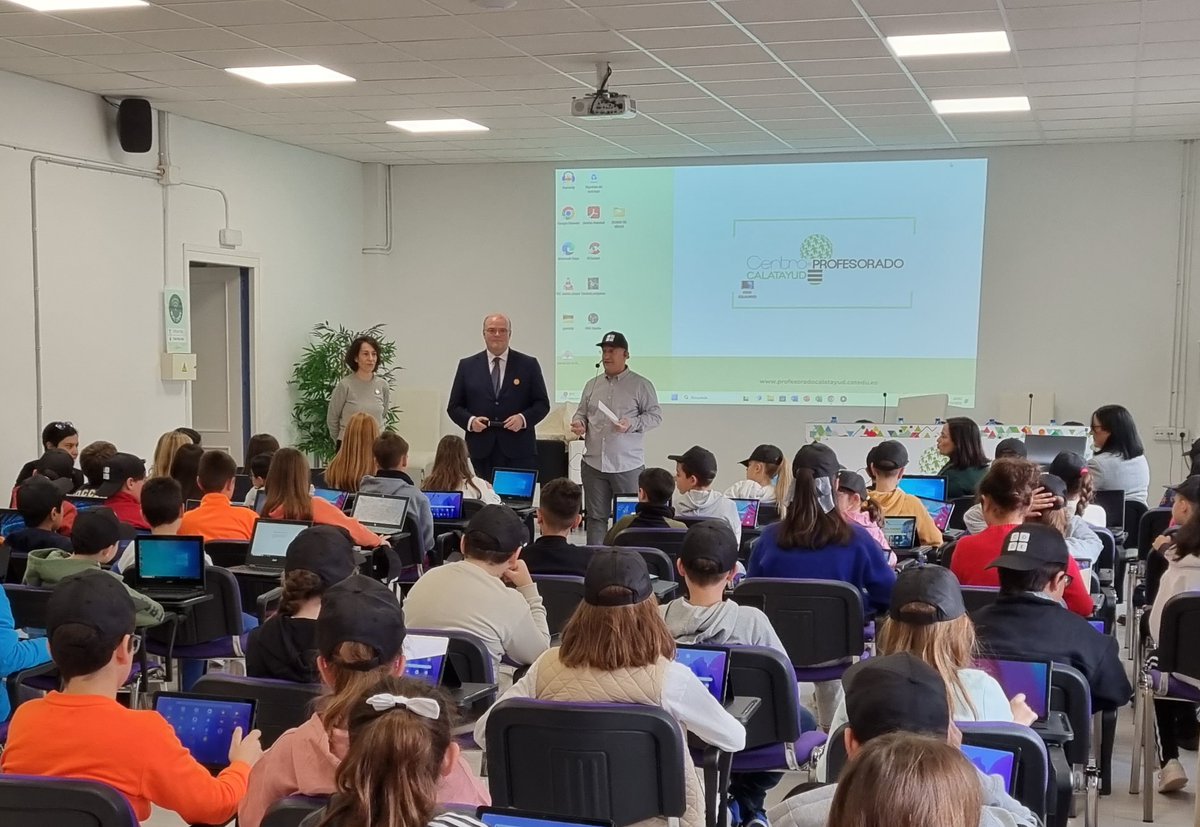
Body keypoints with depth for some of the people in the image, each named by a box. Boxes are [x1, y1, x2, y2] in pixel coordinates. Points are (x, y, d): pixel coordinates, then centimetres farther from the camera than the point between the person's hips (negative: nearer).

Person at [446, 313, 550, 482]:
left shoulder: (528, 365, 7)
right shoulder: (467, 366, 10)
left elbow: (542, 403, 7)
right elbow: (454, 406, 11)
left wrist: (524, 418, -12)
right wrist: (470, 421, -9)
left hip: (518, 451, -1)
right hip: (482, 451, 1)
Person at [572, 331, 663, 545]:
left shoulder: (641, 385, -1)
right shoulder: (592, 385, 13)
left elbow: (655, 415, -2)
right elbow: (581, 412, 19)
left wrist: (632, 424, -17)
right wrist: (578, 423, -3)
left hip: (627, 465, -4)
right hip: (593, 463, 4)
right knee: (596, 517, 8)